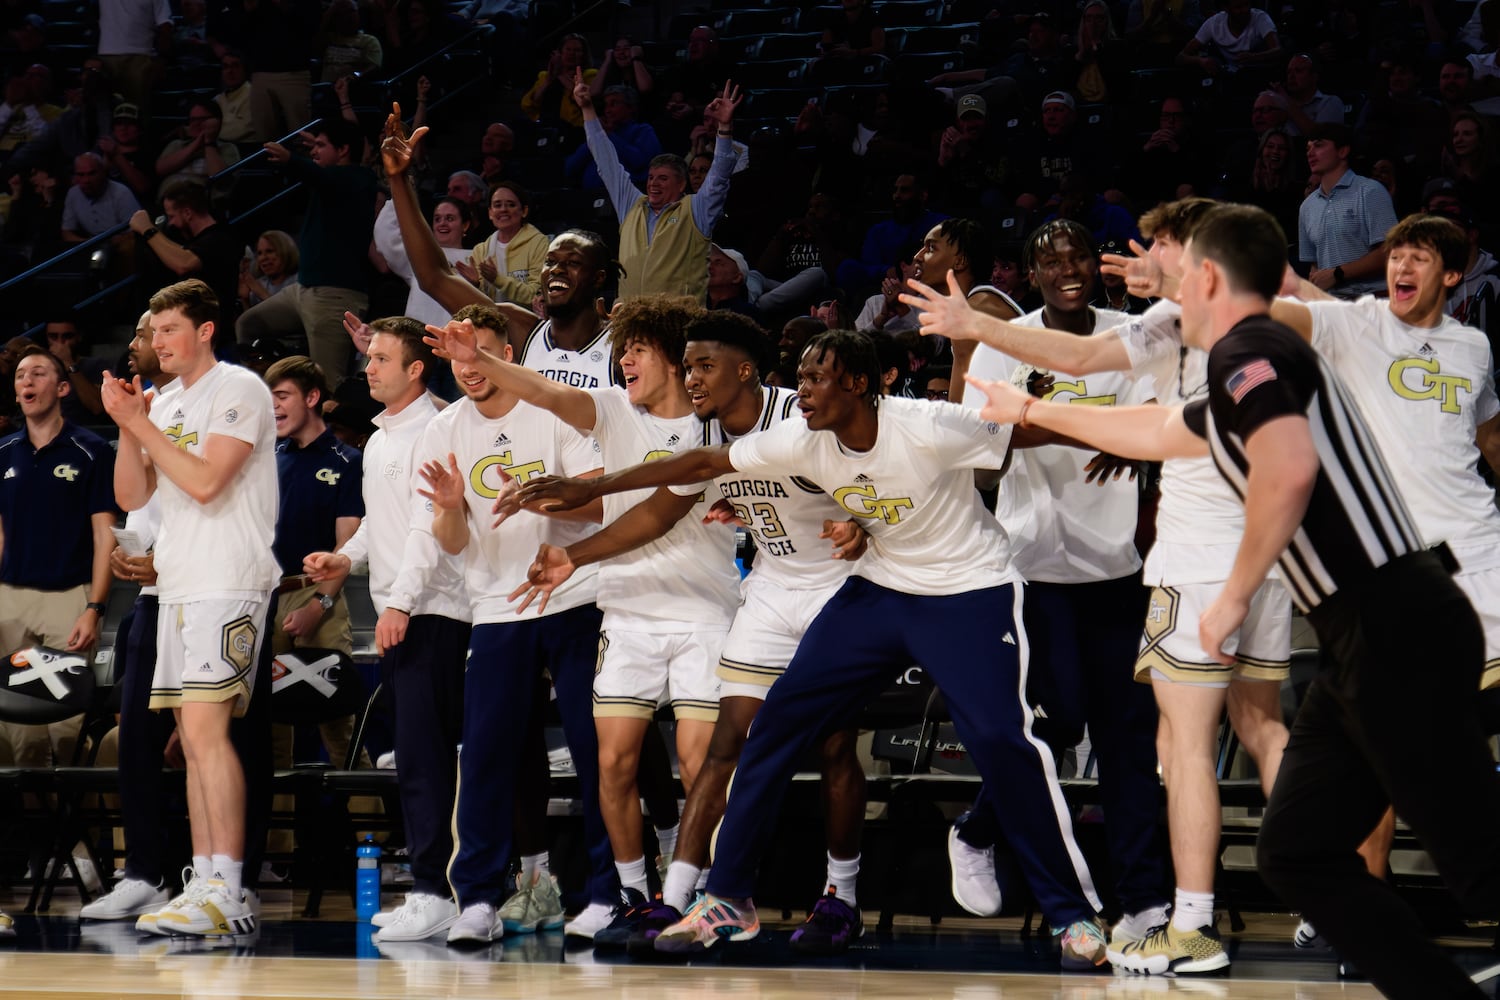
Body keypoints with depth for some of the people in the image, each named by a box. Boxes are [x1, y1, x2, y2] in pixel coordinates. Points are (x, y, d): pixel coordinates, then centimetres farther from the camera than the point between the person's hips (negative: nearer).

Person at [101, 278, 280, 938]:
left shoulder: (238, 390, -5)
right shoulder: (168, 408, 20)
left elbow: (205, 482, -16)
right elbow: (131, 495, 15)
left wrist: (140, 422, -10)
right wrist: (128, 426, 2)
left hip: (228, 585, -9)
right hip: (179, 587, 9)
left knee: (206, 728, -18)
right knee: (194, 739, 7)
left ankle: (226, 893, -23)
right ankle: (204, 887, 8)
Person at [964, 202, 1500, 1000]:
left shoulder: (1246, 351, -7)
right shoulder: (1261, 359, 24)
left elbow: (1290, 467, -27)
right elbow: (1155, 431, 43)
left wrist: (1235, 595, -15)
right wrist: (1033, 412, 54)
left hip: (1394, 627, -10)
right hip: (1368, 640, 10)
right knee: (1296, 852, 10)